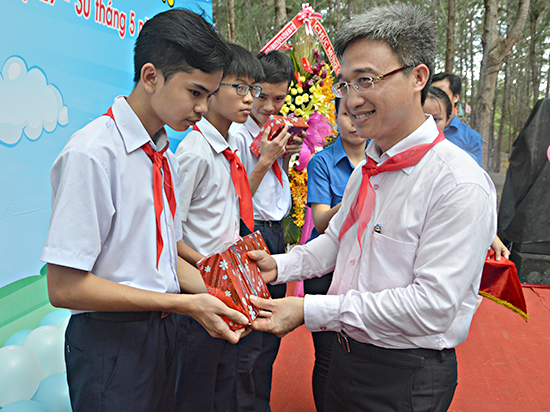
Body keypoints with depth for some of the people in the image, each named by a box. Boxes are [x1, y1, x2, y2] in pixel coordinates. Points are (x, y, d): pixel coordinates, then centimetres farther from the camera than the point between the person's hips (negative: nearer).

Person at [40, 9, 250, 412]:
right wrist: (185, 304, -21)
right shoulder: (91, 154, -19)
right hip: (111, 343, -7)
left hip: (164, 332, 8)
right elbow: (65, 287, -21)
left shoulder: (166, 156, 6)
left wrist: (212, 292, -5)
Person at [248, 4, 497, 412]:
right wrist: (280, 265, -1)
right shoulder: (367, 170, 4)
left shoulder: (460, 183, -22)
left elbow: (432, 306, -26)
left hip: (406, 379, -7)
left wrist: (310, 310, -26)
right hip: (346, 358, 7)